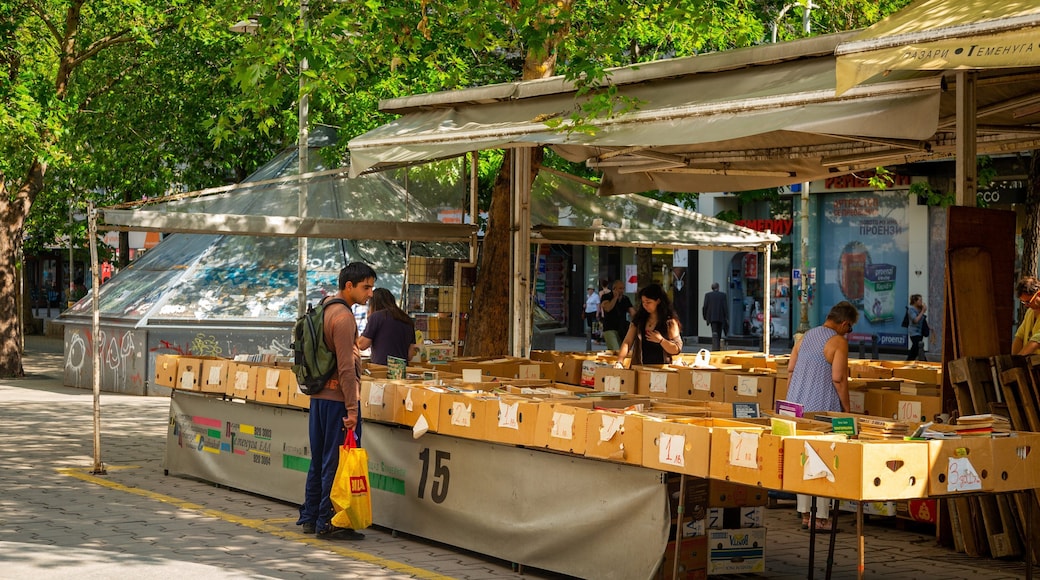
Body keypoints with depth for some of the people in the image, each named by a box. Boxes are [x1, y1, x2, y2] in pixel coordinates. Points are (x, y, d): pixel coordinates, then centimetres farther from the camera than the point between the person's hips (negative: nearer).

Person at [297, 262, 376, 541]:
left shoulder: (325, 311, 14)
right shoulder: (344, 317, -16)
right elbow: (346, 368, -20)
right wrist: (352, 408, -19)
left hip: (319, 395, 10)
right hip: (337, 397, -10)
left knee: (319, 460, 15)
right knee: (337, 461, -4)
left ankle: (310, 517, 22)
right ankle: (328, 523, -1)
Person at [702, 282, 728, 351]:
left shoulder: (708, 295, 1)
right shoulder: (722, 295, -1)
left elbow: (705, 307, 0)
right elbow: (725, 307, -4)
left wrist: (705, 317, 12)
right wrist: (727, 318, -1)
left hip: (712, 317, -1)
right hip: (721, 317, 1)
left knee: (714, 333, -6)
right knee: (719, 333, 13)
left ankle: (715, 347, -26)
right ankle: (718, 347, 19)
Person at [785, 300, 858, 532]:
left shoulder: (806, 337, 13)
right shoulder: (838, 342, -9)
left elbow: (790, 368, 16)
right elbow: (838, 378, -15)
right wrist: (846, 409, -7)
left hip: (797, 406, 7)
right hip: (822, 408, -7)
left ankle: (804, 513, 16)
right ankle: (821, 517, -2)